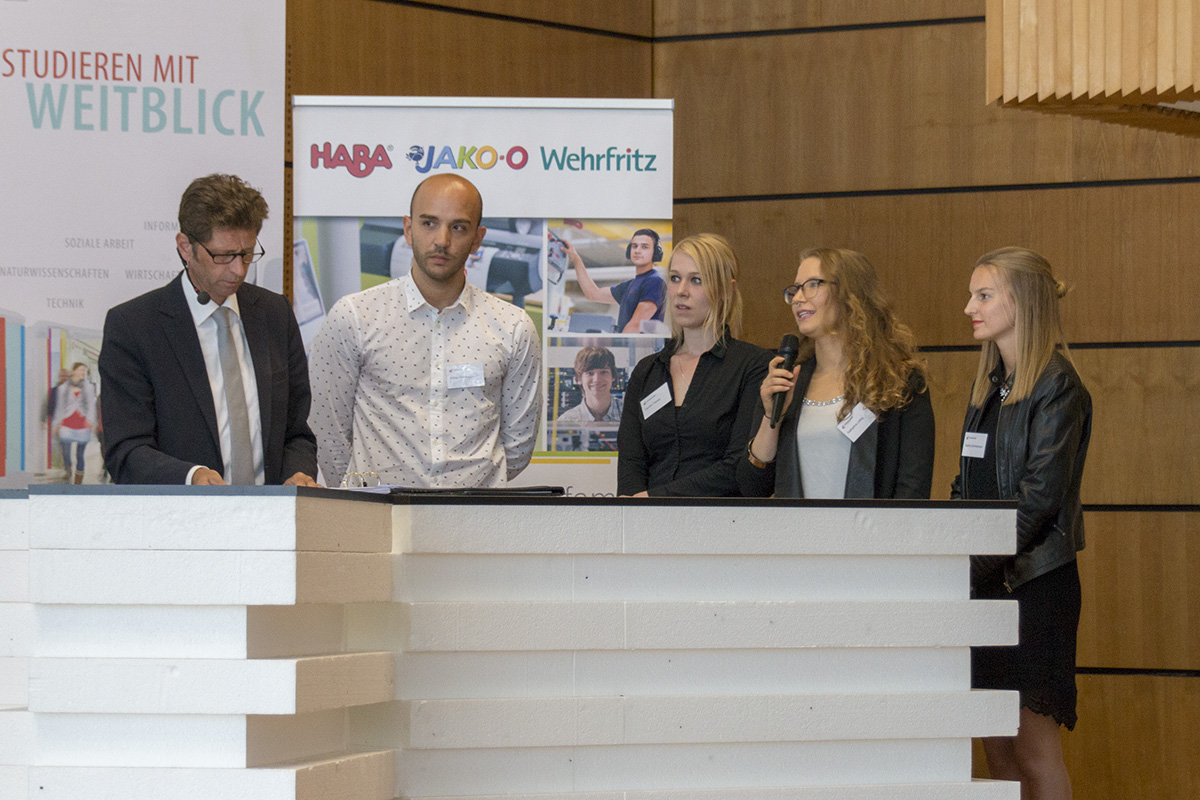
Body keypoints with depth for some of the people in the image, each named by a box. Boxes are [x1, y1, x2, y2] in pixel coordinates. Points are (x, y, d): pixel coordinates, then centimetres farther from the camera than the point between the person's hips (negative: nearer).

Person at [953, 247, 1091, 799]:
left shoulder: (1056, 386, -9)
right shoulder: (989, 386, 16)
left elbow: (1041, 494, -16)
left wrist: (974, 561, -18)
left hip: (1035, 577, -8)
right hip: (985, 581, 8)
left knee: (1033, 746, -7)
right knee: (997, 747, 7)